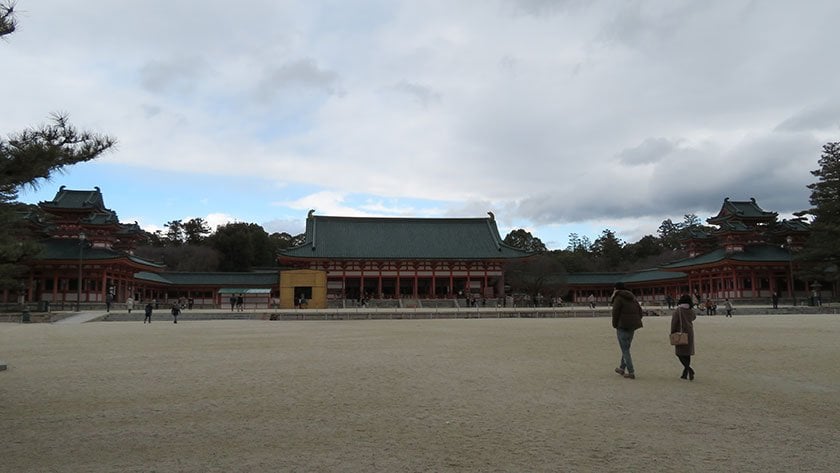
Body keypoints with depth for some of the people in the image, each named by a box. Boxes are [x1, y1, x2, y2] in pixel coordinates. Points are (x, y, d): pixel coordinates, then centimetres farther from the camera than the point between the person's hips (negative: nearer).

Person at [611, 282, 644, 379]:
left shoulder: (618, 298, -9)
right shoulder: (632, 297, 14)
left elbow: (615, 313, -13)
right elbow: (640, 311, 13)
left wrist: (615, 325, 0)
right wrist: (636, 322, 14)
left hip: (622, 326, -8)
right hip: (632, 326, 8)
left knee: (625, 350, -2)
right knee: (626, 347, 20)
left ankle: (631, 372, -5)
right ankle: (622, 368, 31)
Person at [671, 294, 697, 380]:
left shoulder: (678, 310, -12)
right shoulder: (691, 311, 4)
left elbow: (674, 322, -15)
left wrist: (672, 333, -6)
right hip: (689, 334, 6)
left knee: (679, 353, 0)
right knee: (687, 354, 12)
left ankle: (689, 369, -20)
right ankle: (685, 373, 15)